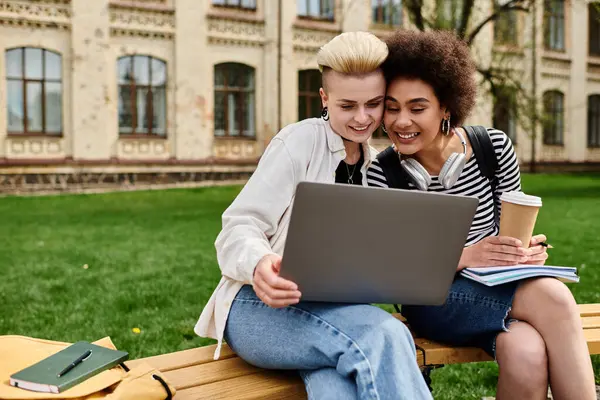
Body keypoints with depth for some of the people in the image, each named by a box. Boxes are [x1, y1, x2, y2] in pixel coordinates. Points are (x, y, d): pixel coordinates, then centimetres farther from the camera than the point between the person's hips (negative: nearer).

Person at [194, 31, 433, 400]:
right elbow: (238, 229, -10)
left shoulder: (374, 164, 15)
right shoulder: (299, 142, -5)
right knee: (382, 336, -33)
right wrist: (259, 264, -33)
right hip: (260, 307, -4)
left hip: (331, 309, 4)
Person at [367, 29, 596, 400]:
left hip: (498, 287, 3)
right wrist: (465, 256, -27)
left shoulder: (495, 147, -6)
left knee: (528, 353, -33)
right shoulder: (381, 175, -13)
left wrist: (528, 249, -16)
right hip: (431, 298, -2)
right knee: (552, 297, -29)